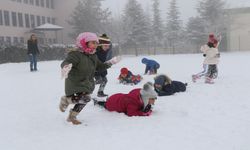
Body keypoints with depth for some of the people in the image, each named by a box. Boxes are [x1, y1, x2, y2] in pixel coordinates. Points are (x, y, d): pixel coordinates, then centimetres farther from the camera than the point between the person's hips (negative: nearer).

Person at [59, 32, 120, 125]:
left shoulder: (93, 56, 7)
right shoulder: (76, 54, -19)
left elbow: (99, 66, 19)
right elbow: (66, 62, -33)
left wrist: (110, 63, 14)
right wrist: (66, 67, -57)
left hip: (87, 84, 8)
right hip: (75, 83, -8)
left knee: (82, 101, 14)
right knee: (85, 98, -25)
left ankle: (72, 117, 38)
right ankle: (66, 99, 1)